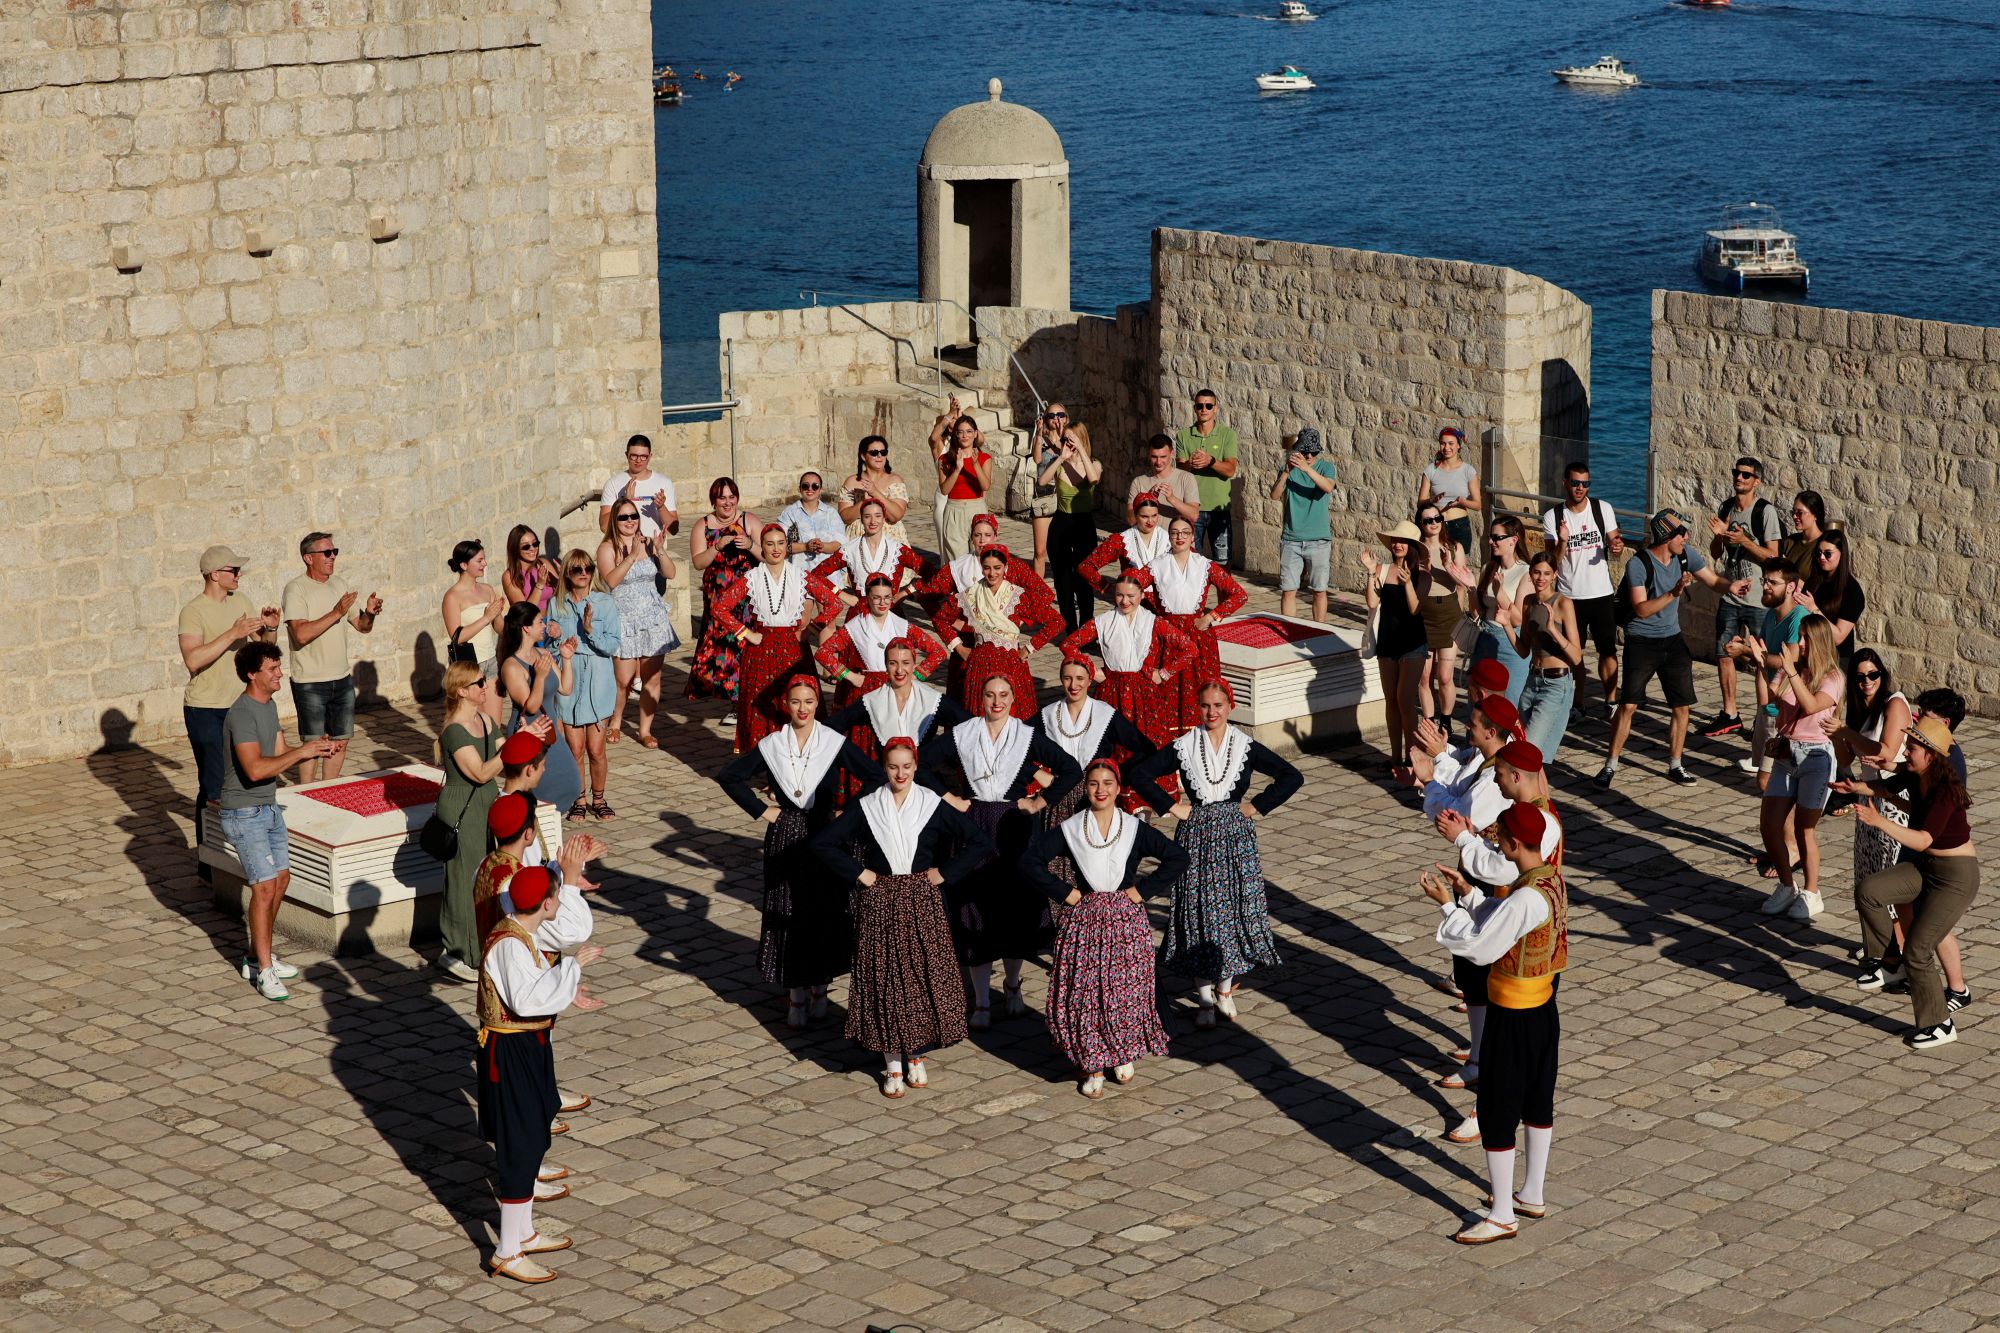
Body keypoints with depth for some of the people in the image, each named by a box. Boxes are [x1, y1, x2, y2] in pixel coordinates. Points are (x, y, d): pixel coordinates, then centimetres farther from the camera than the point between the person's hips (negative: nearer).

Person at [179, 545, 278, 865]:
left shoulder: (240, 601, 8)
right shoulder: (194, 612, -14)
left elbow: (262, 647, 17)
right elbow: (193, 659, -27)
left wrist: (269, 628, -5)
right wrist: (233, 634, -29)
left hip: (240, 704, 7)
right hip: (206, 710, -7)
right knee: (213, 789, -6)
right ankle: (209, 867, 0)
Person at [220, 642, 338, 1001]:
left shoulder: (269, 706, 7)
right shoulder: (241, 714, -23)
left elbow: (280, 756, 11)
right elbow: (255, 769, -31)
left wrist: (313, 749, -7)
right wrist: (302, 752, -27)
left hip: (269, 807, 10)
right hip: (244, 813, -10)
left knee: (281, 879, 15)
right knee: (265, 887, -11)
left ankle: (257, 954, 28)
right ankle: (264, 970, -4)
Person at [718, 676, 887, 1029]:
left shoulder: (835, 744, -5)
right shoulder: (771, 746, 0)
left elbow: (875, 776, -3)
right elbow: (728, 776, 8)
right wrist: (760, 810, 2)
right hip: (785, 838, 1)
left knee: (825, 913, 3)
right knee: (788, 915, 2)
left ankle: (818, 986, 21)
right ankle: (797, 993, 10)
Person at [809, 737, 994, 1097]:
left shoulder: (933, 806, -2)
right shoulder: (866, 807, -1)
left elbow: (981, 843, -2)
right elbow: (822, 843, -1)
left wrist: (945, 874, -5)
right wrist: (857, 873, -6)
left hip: (921, 901, 0)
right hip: (880, 904, 0)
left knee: (925, 975, 1)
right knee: (883, 979, 2)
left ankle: (916, 1056, 20)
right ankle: (892, 1065, 12)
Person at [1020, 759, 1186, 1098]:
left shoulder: (1135, 829, 0)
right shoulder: (1068, 830, -1)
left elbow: (1178, 858, -1)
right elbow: (1030, 861, -2)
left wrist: (1143, 890, -6)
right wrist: (1063, 892, -7)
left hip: (1126, 920, 0)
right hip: (1083, 922, 0)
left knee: (1126, 991, 2)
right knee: (1084, 994, -1)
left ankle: (1123, 1056, 25)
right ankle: (1092, 1068, 12)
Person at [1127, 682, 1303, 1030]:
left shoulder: (1245, 747, 0)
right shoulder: (1183, 748, -1)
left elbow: (1292, 777, 0)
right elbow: (1139, 773, -1)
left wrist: (1258, 806, -5)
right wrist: (1170, 806, -5)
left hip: (1235, 836, 0)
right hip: (1196, 837, 0)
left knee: (1236, 908, 1)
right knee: (1199, 913, 0)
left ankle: (1225, 987, 18)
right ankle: (1205, 998, 9)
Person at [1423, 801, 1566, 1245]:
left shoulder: (1527, 898, -29)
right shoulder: (1550, 879, 1)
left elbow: (1479, 947, -24)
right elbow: (1502, 924, 11)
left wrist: (1447, 904, -14)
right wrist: (1468, 893, 3)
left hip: (1514, 1018, -10)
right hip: (1543, 1008, 10)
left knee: (1497, 1112, 1)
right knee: (1538, 1101, 20)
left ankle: (1502, 1217, 8)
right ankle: (1533, 1195, 35)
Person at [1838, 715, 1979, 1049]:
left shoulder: (1946, 791, -27)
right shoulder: (1914, 777, -3)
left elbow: (1923, 840, -38)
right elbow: (1888, 787, 20)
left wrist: (1880, 822, -47)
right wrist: (1859, 788, 1)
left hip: (1956, 876, -8)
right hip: (1924, 867, 8)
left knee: (1917, 949, -7)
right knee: (1868, 891, -13)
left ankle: (1939, 1025, 9)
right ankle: (1888, 962, 5)